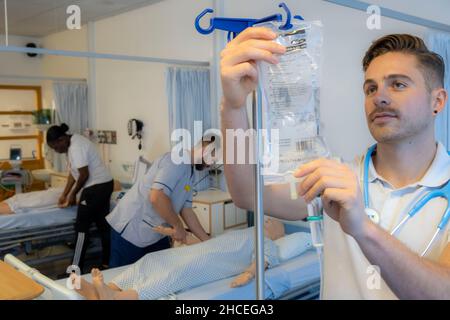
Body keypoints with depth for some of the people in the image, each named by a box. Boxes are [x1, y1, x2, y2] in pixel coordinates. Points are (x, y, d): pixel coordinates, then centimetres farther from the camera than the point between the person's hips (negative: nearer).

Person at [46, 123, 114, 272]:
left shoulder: (76, 147, -20)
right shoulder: (72, 144, 12)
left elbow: (84, 175, -19)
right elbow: (73, 172, 16)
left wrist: (73, 194, -5)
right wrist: (64, 194, 14)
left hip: (96, 187, -10)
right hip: (104, 185, 10)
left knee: (82, 227, -2)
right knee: (103, 225, 13)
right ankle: (107, 263, 21)